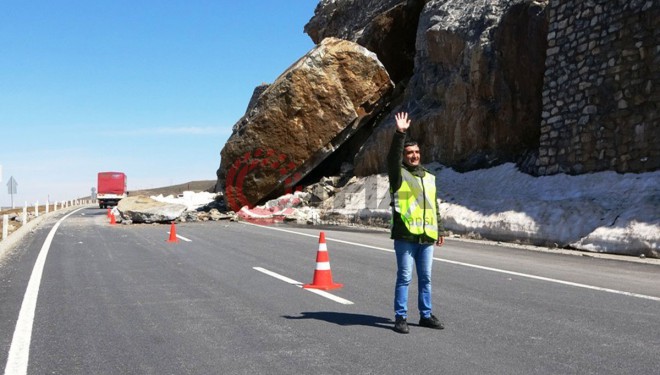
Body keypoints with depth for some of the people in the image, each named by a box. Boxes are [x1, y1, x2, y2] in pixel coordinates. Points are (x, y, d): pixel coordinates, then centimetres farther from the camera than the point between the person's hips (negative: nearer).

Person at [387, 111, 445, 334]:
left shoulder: (429, 178, 18)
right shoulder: (399, 174, 1)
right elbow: (392, 157, -20)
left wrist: (439, 230, 21)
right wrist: (400, 134, -29)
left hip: (427, 235, 5)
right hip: (405, 235, -5)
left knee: (425, 278, 11)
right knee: (405, 277, -3)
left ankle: (426, 315, 21)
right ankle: (400, 317, 4)